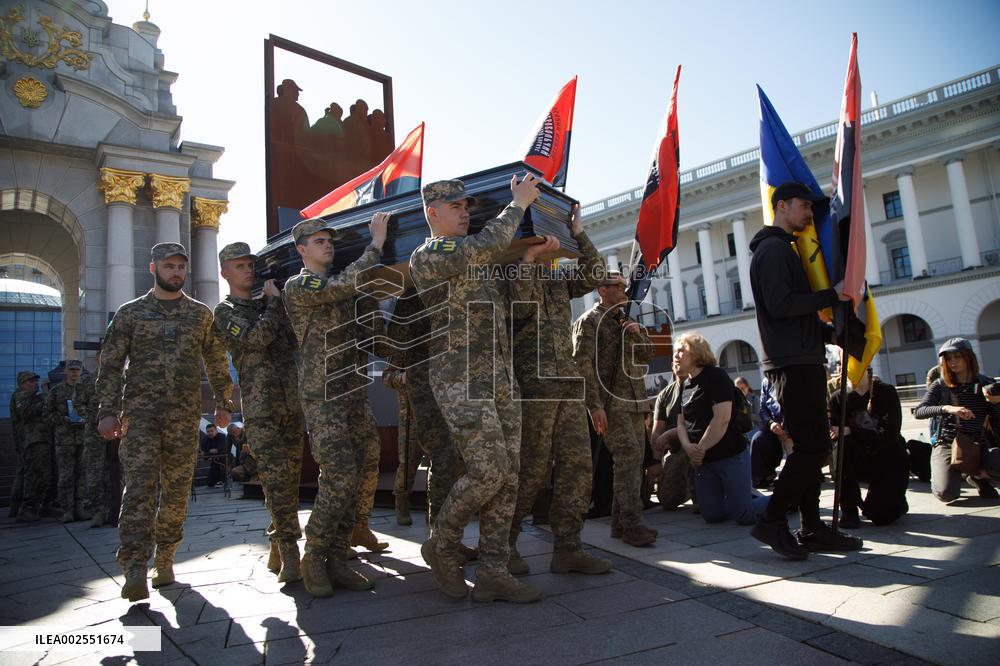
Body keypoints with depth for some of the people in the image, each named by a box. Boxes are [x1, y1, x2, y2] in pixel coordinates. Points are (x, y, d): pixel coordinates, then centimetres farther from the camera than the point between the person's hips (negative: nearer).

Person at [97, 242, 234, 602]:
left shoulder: (201, 313, 12)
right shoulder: (130, 313, 7)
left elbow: (217, 363, 16)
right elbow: (111, 365, 5)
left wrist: (224, 403, 12)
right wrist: (107, 411, -4)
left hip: (185, 415, 2)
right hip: (140, 411, -2)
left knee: (177, 491, 4)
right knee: (140, 486, -13)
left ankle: (164, 559, 19)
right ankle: (134, 569, -14)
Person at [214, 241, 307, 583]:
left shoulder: (267, 305, 21)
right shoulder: (224, 313, 5)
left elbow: (296, 341, 15)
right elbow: (257, 338, -13)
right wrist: (273, 302, 0)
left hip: (292, 402, 6)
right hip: (260, 405, -5)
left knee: (290, 477, 5)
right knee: (275, 477, -14)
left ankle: (278, 549, 15)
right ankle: (290, 553, -12)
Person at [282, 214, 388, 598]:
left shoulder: (340, 287, 19)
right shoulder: (297, 286, -4)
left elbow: (362, 332, 27)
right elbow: (346, 286, -20)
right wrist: (376, 243, -15)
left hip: (354, 391, 7)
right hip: (322, 396, -7)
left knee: (350, 481, 4)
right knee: (339, 479, -13)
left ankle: (336, 561, 12)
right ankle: (313, 559, 4)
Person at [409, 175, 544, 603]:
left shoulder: (474, 255, 22)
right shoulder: (426, 257, -4)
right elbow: (486, 246, -19)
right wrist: (518, 204, -6)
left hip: (501, 377, 8)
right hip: (460, 379, -8)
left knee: (508, 475, 3)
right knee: (488, 470, -13)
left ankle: (493, 572, 11)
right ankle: (441, 546, 12)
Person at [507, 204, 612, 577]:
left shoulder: (558, 280, 21)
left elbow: (594, 273, 11)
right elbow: (521, 307, -16)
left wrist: (578, 233, 5)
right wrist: (528, 256, -14)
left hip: (568, 383, 7)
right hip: (532, 385, -7)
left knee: (578, 466, 3)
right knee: (531, 470, -4)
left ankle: (567, 549, 10)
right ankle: (504, 544, 11)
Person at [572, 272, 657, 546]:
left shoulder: (626, 320, 21)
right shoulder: (589, 321, -3)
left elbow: (647, 356, 22)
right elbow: (583, 364, -11)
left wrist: (639, 334, 1)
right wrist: (595, 405, -19)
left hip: (634, 400, 8)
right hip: (610, 401, -8)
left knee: (633, 460, 7)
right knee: (628, 456, -16)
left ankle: (619, 523, 15)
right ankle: (631, 524, -13)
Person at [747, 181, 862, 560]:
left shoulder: (785, 250, 26)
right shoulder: (773, 249, -7)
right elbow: (779, 305, -20)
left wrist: (830, 332, 16)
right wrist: (832, 296, -13)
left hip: (803, 362, 11)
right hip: (792, 362, -11)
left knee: (812, 447, 10)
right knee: (812, 447, -12)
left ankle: (812, 529, 15)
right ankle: (771, 521, -5)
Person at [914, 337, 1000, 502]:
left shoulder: (986, 384, 4)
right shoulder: (940, 385, 0)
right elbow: (918, 412, -16)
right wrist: (947, 408, -31)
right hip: (947, 445, -2)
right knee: (947, 493, -25)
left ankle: (979, 476, 6)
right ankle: (942, 474, 13)